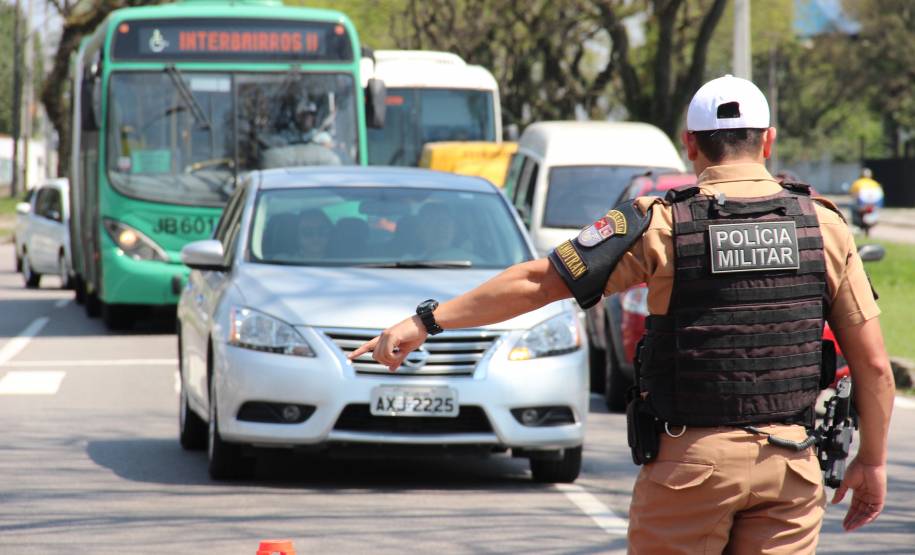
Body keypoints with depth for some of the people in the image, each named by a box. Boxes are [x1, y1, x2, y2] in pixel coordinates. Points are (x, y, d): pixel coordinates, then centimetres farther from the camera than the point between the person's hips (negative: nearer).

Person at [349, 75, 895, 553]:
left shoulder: (661, 225, -5)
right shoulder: (825, 226, 2)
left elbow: (536, 281, -3)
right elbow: (874, 363, 2)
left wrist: (428, 320, 4)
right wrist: (873, 460, 14)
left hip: (693, 459, -2)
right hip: (791, 465, 2)